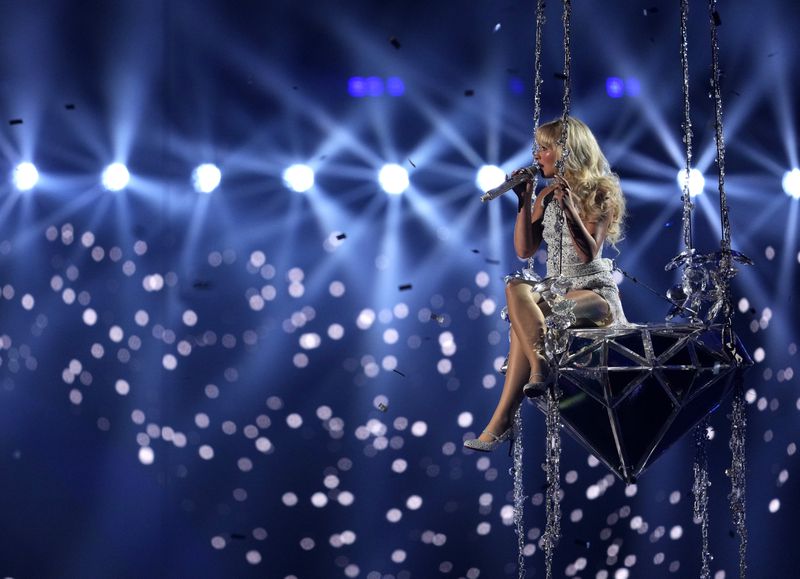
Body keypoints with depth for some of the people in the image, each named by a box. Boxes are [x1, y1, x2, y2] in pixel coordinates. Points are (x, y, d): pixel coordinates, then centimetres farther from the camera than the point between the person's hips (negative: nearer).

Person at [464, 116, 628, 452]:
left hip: (594, 291, -6)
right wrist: (525, 202, 2)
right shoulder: (546, 195, 15)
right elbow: (525, 250, 8)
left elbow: (588, 253, -14)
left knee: (523, 320, -34)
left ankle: (502, 422, -36)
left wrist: (569, 209, -25)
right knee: (516, 289, -31)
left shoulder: (600, 192, -3)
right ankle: (539, 366, -39)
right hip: (555, 287, 6)